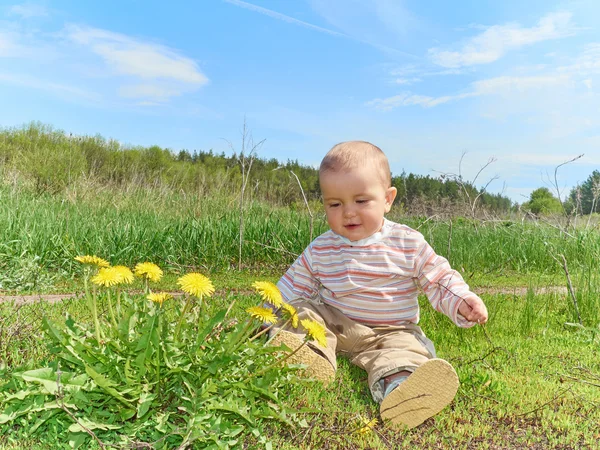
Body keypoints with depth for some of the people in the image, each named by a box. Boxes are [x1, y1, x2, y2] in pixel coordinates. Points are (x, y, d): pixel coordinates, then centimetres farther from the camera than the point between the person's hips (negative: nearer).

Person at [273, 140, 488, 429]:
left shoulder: (408, 244, -6)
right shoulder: (320, 250, -1)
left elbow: (439, 280, 1)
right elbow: (291, 288, 9)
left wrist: (461, 302, -17)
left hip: (390, 331, -2)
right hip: (331, 322, 2)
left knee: (404, 348, -31)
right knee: (304, 310, -20)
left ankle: (398, 388, -57)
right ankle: (312, 357, -41)